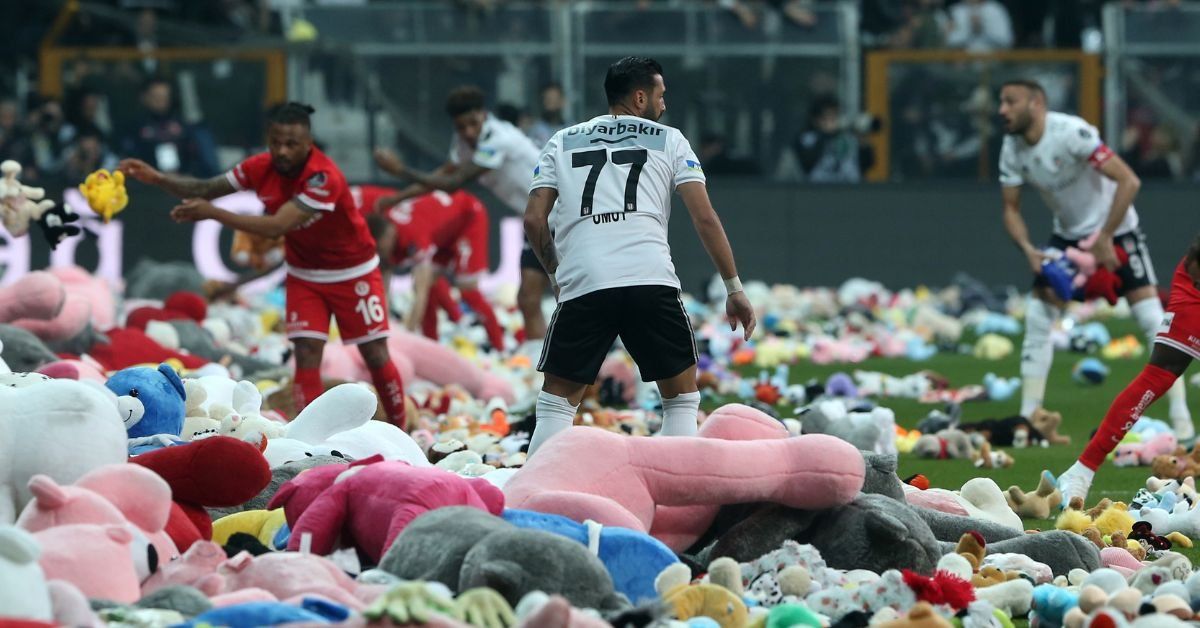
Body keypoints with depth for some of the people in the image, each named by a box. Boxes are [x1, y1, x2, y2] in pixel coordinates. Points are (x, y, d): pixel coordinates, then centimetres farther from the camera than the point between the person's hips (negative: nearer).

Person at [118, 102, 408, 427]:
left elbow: (278, 226, -40)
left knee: (376, 356, 0)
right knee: (307, 355, -9)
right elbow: (206, 189, -6)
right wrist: (158, 178, -22)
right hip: (304, 275, 4)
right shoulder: (261, 168, -14)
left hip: (351, 273, -4)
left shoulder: (323, 177, -32)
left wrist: (212, 213, -43)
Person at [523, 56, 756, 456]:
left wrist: (556, 274, 28)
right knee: (682, 397, 14)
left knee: (557, 401, 13)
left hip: (582, 285, 1)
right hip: (652, 281, -1)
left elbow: (534, 219, 13)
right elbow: (705, 217, 8)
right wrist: (734, 288, 12)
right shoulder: (668, 140, 16)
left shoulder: (562, 142, 21)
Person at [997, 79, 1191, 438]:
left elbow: (1129, 181, -31)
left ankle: (1181, 418, -9)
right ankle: (1028, 418, 3)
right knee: (1038, 317, -4)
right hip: (1068, 235, 6)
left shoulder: (1071, 133, -29)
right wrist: (1028, 250, -18)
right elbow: (1011, 210, 1)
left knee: (1152, 318, -14)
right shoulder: (1012, 149, -8)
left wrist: (1104, 240, -28)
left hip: (1114, 228, -6)